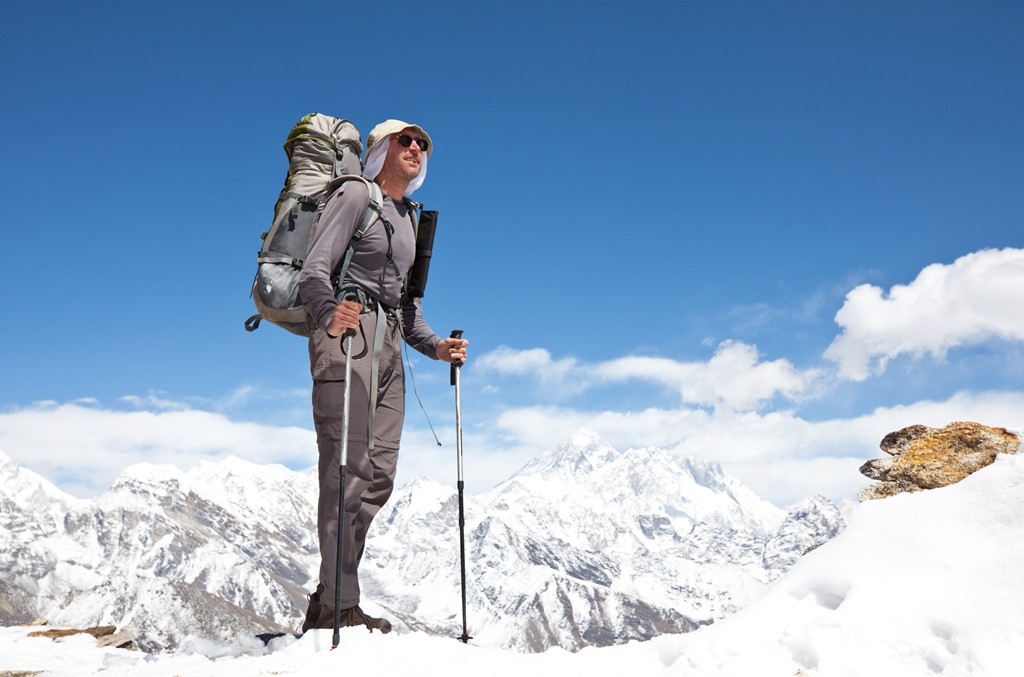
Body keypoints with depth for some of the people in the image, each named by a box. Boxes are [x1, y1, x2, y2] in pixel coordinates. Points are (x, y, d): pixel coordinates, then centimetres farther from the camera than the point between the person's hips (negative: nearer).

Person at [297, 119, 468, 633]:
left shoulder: (409, 216, 24)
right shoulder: (356, 195, -1)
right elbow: (314, 270, -14)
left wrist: (434, 345, 11)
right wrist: (328, 316, -34)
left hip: (388, 344, 8)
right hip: (347, 333, -8)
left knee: (379, 475, 3)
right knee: (348, 470, -14)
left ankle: (328, 601, 9)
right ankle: (338, 606, -10)